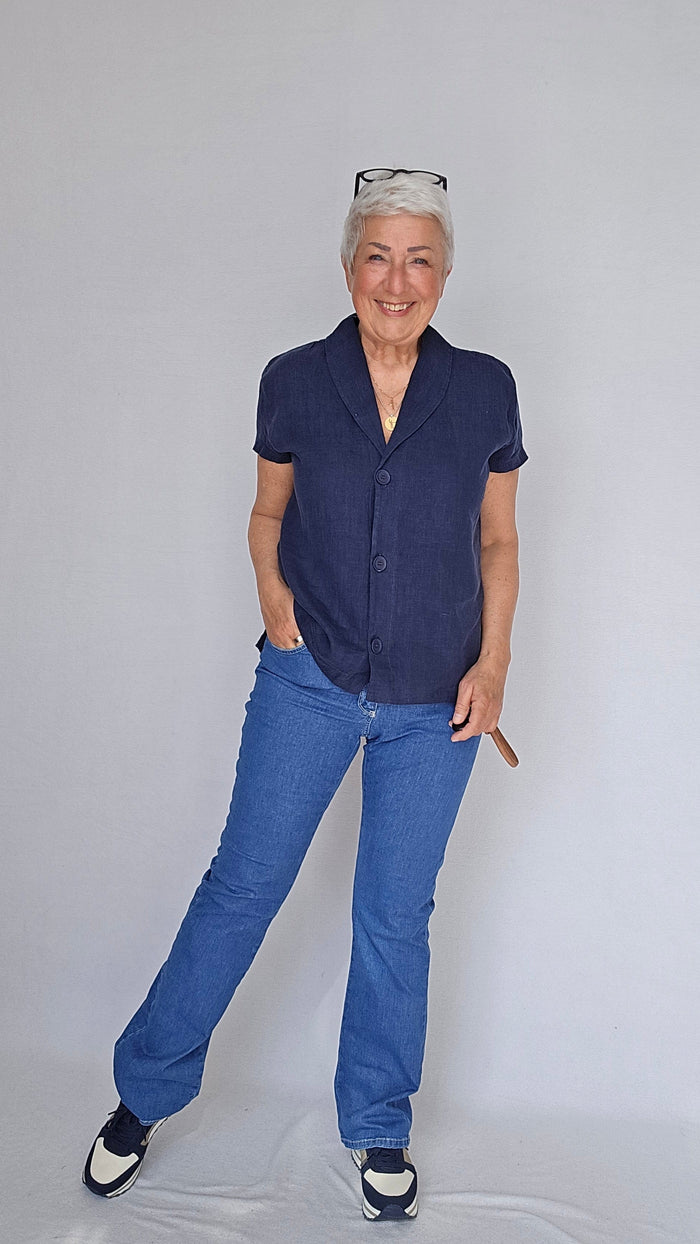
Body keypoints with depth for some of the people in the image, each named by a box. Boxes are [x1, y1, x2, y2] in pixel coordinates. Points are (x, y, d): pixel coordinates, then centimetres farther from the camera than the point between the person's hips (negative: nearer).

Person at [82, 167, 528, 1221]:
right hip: (310, 678, 0)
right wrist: (273, 591, -8)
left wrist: (494, 661, -4)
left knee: (397, 913, 11)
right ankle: (143, 1095, 28)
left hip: (434, 701, 1)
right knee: (244, 881, 6)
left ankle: (380, 1131, 33)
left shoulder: (484, 390, -1)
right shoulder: (296, 382, -2)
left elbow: (497, 541, 6)